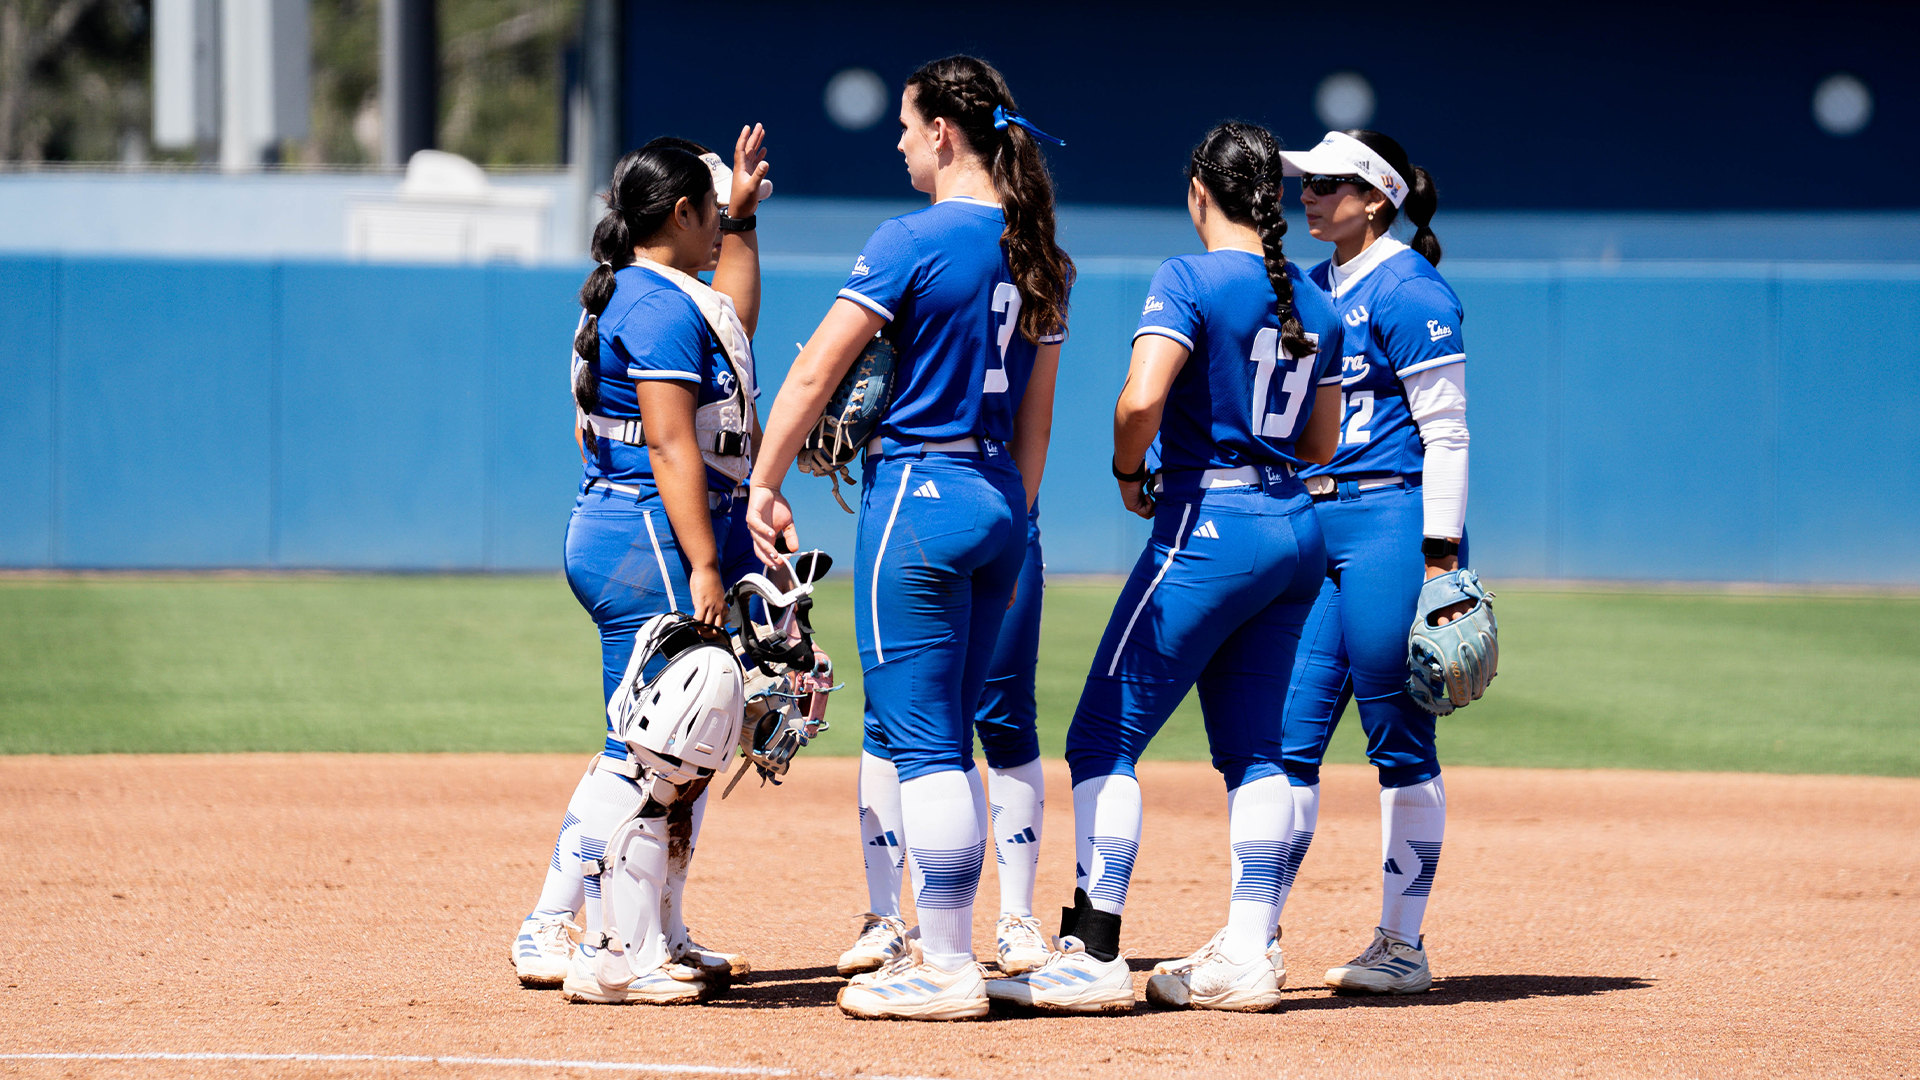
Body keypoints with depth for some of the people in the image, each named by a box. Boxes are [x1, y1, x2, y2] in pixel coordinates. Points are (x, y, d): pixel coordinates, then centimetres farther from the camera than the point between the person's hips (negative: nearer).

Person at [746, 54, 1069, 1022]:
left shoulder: (912, 242, -12)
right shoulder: (1037, 254, 10)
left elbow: (816, 372, -14)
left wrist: (765, 487, -8)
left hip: (918, 493, -8)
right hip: (1000, 500, 8)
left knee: (925, 743, -5)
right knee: (946, 739, 15)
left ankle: (948, 971, -6)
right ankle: (940, 948, 18)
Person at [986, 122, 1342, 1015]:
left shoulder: (1189, 280, -11)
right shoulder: (1317, 305, 11)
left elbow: (1141, 399, -23)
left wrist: (1129, 472, -6)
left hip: (1208, 529, -8)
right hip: (1296, 534, 8)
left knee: (1103, 739, -4)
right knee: (1252, 747, 13)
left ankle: (1093, 954, -10)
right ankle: (1248, 954, 10)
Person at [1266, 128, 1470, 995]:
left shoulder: (1408, 290, -9)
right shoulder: (1314, 288, 16)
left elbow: (1445, 431, -12)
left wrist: (1439, 555, -18)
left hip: (1390, 524, -8)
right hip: (1315, 531, 8)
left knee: (1399, 741, -2)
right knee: (1288, 733, 4)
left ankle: (1403, 946, 4)